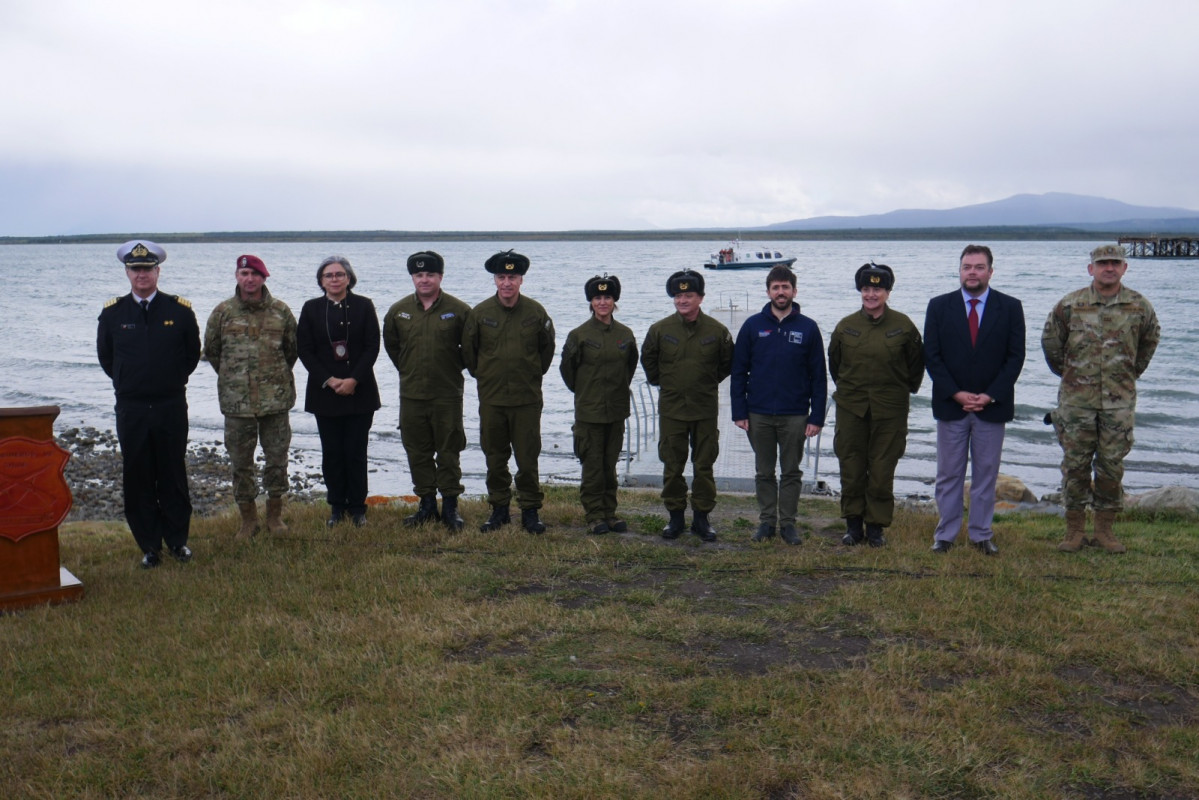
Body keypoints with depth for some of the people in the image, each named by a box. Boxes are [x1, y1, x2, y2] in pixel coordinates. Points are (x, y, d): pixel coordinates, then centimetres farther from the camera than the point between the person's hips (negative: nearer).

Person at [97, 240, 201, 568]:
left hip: (172, 407, -1)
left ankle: (178, 540, 20)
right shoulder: (112, 313, 1)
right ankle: (150, 546, 15)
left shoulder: (180, 310, -2)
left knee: (174, 476, 7)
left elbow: (192, 353, 10)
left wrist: (173, 381, 9)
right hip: (131, 409, 1)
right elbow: (105, 356, 14)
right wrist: (128, 383, 13)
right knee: (137, 479, 5)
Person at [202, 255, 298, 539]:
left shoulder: (281, 311, 2)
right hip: (236, 400, 0)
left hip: (276, 398, 0)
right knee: (241, 462, 6)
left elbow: (292, 349, 14)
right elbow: (211, 350, 13)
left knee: (277, 458, 6)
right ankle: (248, 518, 18)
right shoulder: (223, 312, 0)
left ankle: (275, 514, 21)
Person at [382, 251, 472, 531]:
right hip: (411, 395, 3)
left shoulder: (458, 310, -4)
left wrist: (455, 367, 6)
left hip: (448, 394, -3)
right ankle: (427, 504, 18)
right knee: (417, 453, 8)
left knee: (448, 453, 2)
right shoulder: (399, 311, 5)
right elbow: (391, 345, 21)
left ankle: (450, 507, 11)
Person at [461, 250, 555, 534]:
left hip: (527, 399, -1)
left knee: (527, 459, 2)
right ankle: (499, 508, 21)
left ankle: (530, 511, 13)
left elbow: (547, 348, 12)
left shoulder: (536, 312, -2)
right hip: (491, 398, 1)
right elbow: (468, 350, 11)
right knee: (495, 458, 9)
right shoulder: (480, 313, -2)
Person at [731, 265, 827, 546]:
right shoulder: (752, 326, 2)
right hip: (759, 414, 1)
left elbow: (819, 377, 2)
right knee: (764, 472, 10)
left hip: (795, 415, -1)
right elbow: (738, 372, 4)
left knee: (791, 472, 8)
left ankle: (788, 523, 18)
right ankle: (766, 521, 21)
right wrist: (739, 412, -2)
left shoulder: (808, 328, 0)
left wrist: (817, 416, -4)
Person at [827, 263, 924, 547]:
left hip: (890, 410, -2)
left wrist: (906, 389, 11)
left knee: (882, 471, 2)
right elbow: (834, 364, 18)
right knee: (851, 469, 5)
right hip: (851, 408, 2)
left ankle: (876, 526, 13)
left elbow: (916, 364, 10)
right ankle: (853, 525, 17)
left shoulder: (903, 326, -2)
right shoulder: (845, 327, 3)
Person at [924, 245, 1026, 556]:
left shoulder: (1010, 308, 3)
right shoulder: (939, 306, 3)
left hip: (993, 406, 0)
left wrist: (990, 395, -11)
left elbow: (1015, 357, -1)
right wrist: (956, 394, -10)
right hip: (950, 404, 0)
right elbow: (931, 356, -1)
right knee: (948, 474, 5)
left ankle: (981, 534, 16)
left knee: (986, 474, 7)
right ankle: (945, 535, 13)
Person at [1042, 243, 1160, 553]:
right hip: (1076, 398, -1)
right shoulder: (1070, 305, -4)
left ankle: (1104, 528, 17)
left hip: (1119, 400, 1)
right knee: (1075, 463, 3)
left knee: (1112, 464, 5)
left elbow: (1150, 340, 18)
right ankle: (1074, 529, 13)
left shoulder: (1139, 306, 0)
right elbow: (1050, 341, 10)